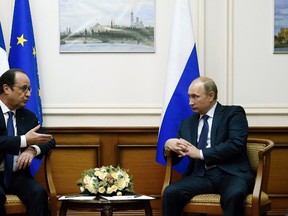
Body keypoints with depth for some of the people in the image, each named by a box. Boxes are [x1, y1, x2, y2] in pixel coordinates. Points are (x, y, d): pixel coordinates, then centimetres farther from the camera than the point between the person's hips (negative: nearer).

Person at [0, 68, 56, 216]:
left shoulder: (28, 116, 12)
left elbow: (49, 140, 13)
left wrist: (33, 149, -9)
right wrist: (25, 140, -25)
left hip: (17, 176, 4)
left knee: (39, 193, -25)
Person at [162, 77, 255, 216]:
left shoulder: (233, 113, 6)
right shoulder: (187, 123, 21)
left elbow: (236, 144, -10)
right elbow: (174, 159, 23)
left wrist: (201, 153, -10)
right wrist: (169, 145, 0)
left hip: (231, 173, -4)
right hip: (201, 175, 4)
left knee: (234, 195, -39)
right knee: (170, 193, -25)